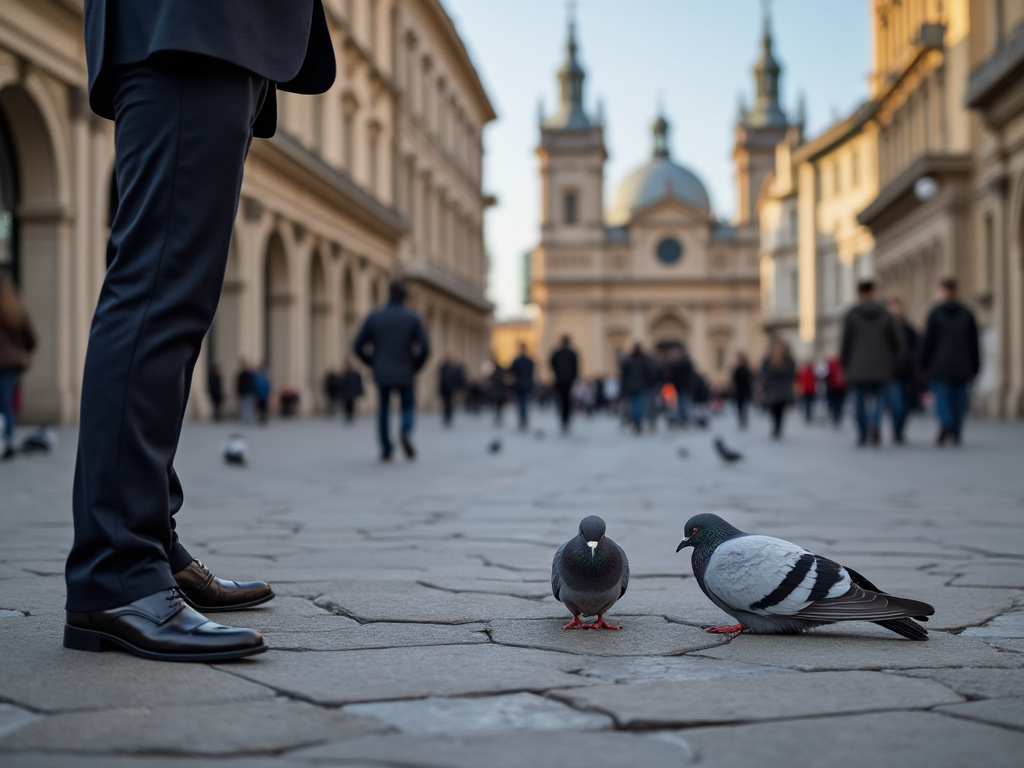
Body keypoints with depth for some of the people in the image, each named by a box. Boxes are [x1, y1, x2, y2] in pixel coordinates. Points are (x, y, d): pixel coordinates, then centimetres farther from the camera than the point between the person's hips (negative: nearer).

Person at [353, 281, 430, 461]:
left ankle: (386, 450, 11)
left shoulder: (374, 316, 0)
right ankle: (405, 432, -15)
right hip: (404, 375, -1)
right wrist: (415, 368, 6)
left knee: (384, 411, 16)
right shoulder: (413, 318, -3)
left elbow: (358, 346, 0)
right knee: (408, 408, 15)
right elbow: (425, 348, -10)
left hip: (382, 374, 1)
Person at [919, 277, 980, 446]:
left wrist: (924, 365, 3)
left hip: (941, 367, -3)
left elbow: (928, 342, -4)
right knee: (959, 400, 7)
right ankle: (956, 435, 6)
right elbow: (974, 343, 7)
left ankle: (946, 425, -27)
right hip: (962, 368, 3)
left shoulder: (935, 313, -4)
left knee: (942, 399, -2)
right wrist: (974, 367, 12)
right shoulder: (967, 313, 6)